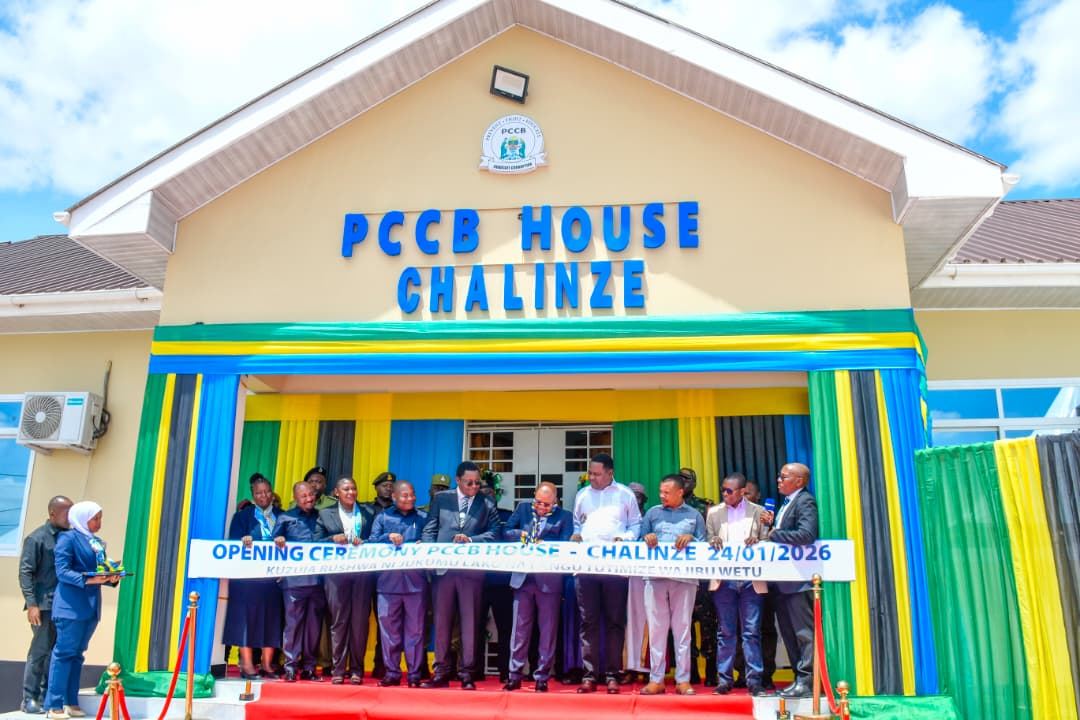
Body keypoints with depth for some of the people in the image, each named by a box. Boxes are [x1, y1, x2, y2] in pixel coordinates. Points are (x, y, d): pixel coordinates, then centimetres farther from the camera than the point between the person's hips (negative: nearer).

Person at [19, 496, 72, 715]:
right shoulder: (37, 538, -6)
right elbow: (25, 573, -8)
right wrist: (32, 604, -15)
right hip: (45, 605, -5)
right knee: (40, 651, 0)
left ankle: (46, 696, 21)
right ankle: (29, 699, 12)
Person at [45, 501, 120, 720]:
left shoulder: (97, 542, 14)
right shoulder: (68, 538, -7)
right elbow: (62, 572, -14)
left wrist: (111, 579, -5)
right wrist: (88, 579, -25)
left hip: (91, 605, 7)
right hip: (71, 605, -7)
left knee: (77, 654, 11)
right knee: (64, 652, -4)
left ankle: (71, 702, 16)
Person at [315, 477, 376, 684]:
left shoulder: (367, 513, 12)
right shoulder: (325, 514, 12)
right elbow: (316, 543, 6)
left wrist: (364, 542, -12)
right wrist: (333, 539, -11)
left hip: (362, 573, 0)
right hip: (336, 573, 0)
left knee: (360, 621, 1)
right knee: (338, 620, 1)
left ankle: (356, 669, 9)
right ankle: (337, 670, 8)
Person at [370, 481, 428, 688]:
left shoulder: (423, 518, 12)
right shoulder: (383, 517, 12)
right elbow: (371, 543, 3)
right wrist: (388, 537, -13)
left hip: (416, 581, -1)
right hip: (388, 581, 1)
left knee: (415, 628, 1)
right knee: (388, 627, 4)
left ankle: (414, 674, 9)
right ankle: (391, 673, 14)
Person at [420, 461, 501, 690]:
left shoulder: (487, 504, 7)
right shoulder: (441, 499, 11)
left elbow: (494, 533, -1)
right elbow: (430, 529, 8)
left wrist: (470, 539, -14)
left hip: (472, 569, -1)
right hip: (444, 567, 1)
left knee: (470, 621, 2)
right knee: (442, 620, 6)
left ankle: (467, 674, 10)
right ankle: (441, 672, 15)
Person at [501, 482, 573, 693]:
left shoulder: (564, 517, -2)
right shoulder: (523, 508, 7)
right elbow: (506, 531, 6)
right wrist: (522, 535, -12)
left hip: (549, 580, -2)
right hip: (523, 578, 2)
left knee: (548, 629, 5)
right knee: (520, 626, 8)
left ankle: (542, 676, 15)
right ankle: (515, 674, 17)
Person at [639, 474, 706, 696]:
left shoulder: (694, 515, 12)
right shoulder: (652, 513, 15)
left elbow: (704, 544, 7)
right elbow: (640, 542, 13)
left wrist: (690, 539, -12)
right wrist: (647, 537, -8)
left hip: (685, 577, -1)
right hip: (655, 576, 1)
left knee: (682, 628, 2)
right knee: (657, 628, 2)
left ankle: (683, 680, 9)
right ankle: (656, 679, 8)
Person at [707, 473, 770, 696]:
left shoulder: (758, 512, 8)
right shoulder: (714, 512, 12)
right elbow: (708, 543, 10)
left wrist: (757, 542, -17)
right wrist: (713, 543, -12)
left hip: (751, 579, -1)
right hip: (724, 579, 1)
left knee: (751, 631, 0)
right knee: (726, 631, 6)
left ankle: (754, 680, 7)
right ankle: (724, 679, 12)